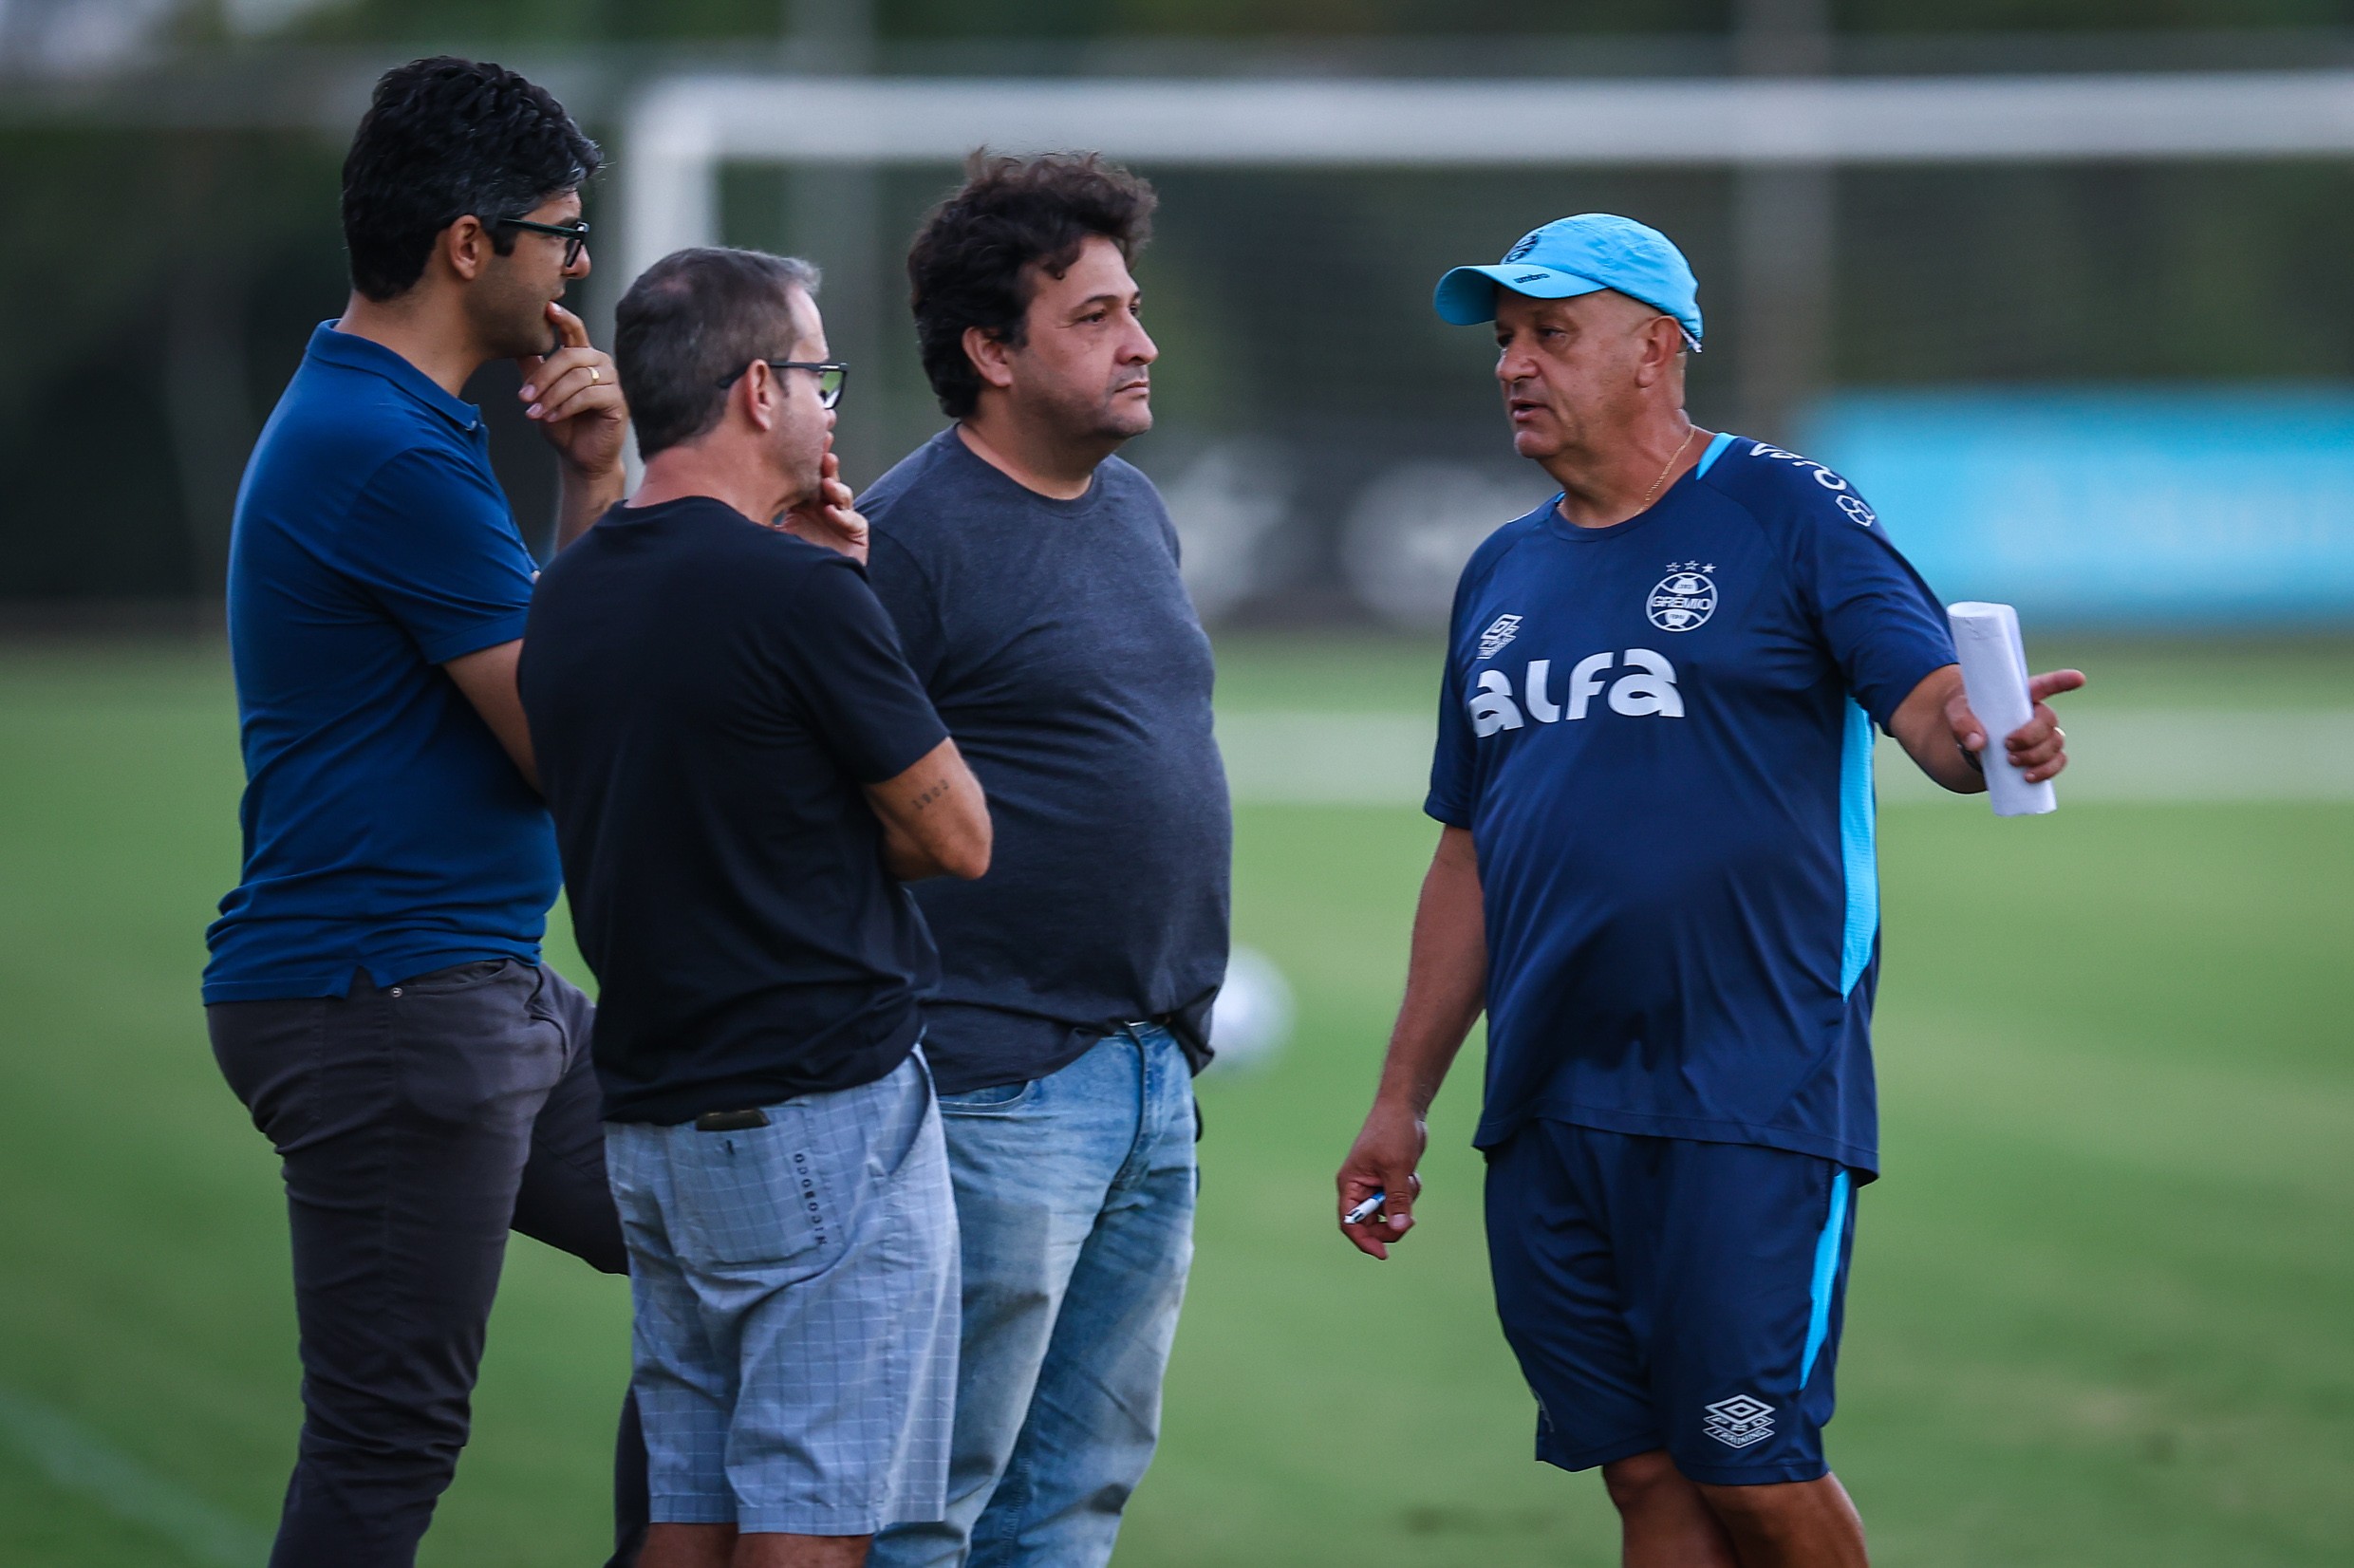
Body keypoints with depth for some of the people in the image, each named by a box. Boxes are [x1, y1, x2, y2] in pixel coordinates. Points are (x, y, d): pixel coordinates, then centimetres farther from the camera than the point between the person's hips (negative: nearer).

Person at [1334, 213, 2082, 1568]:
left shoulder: (1786, 515, -3)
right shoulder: (1504, 576, 16)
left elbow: (1932, 702, -13)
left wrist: (1985, 738, -37)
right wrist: (1403, 1100, 18)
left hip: (1749, 1099, -6)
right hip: (1549, 1107, 6)